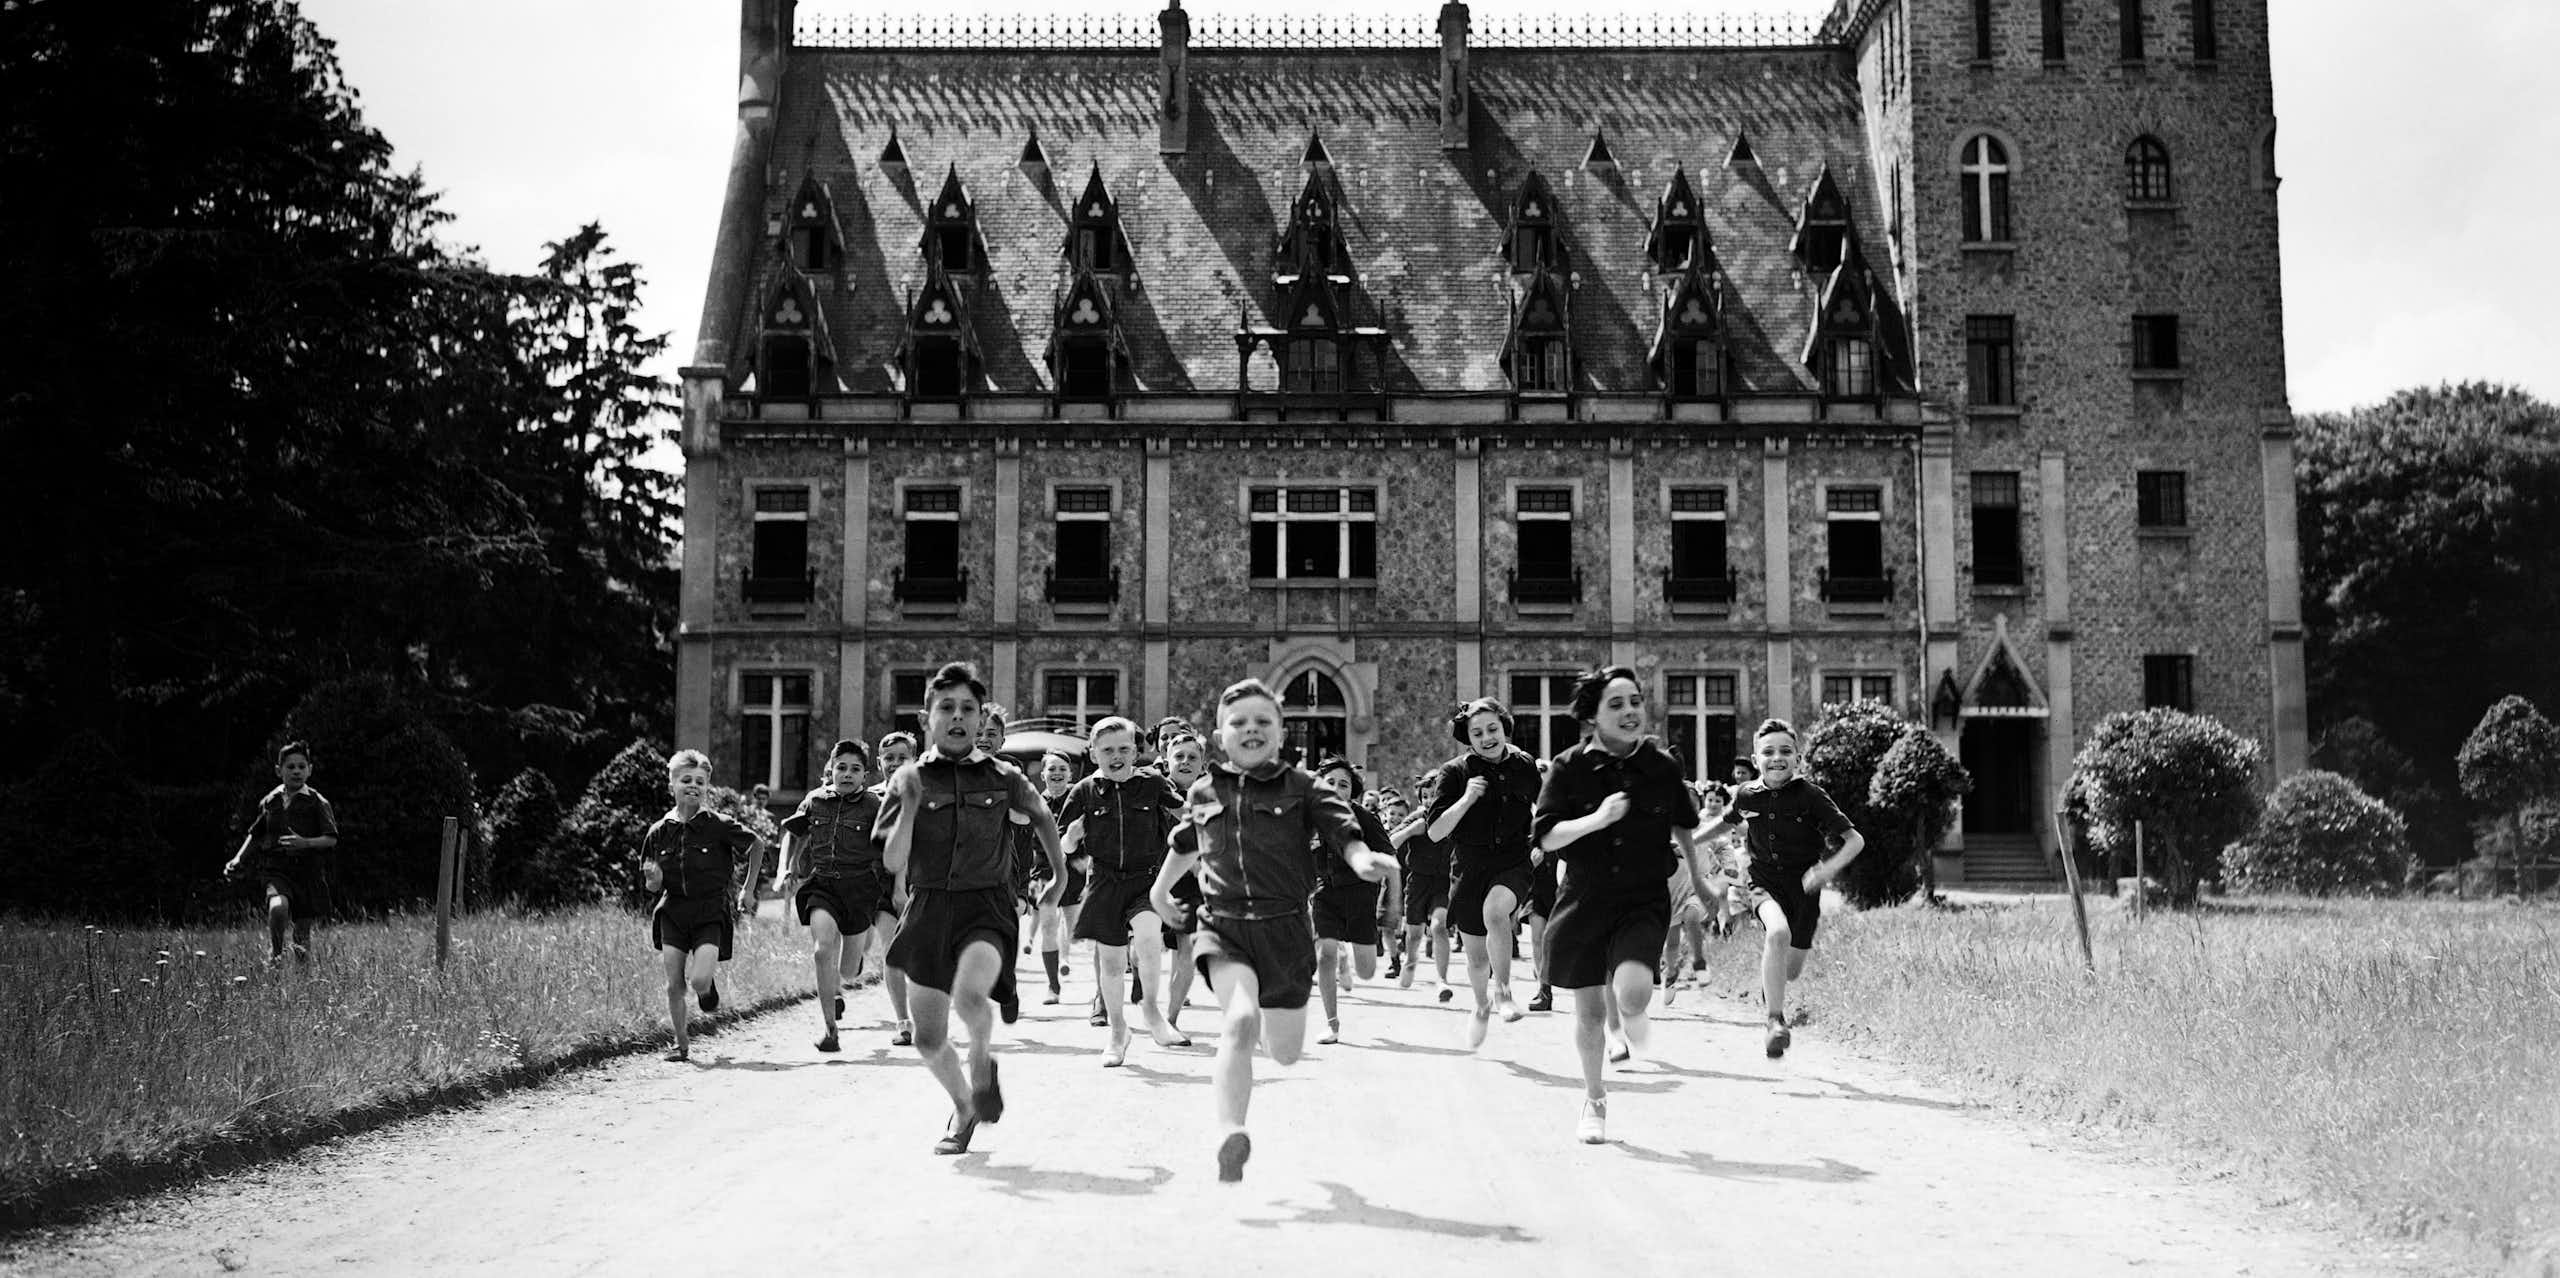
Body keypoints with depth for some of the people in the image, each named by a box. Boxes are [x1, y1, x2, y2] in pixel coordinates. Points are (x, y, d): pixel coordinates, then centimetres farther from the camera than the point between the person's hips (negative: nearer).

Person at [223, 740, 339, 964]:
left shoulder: (318, 803, -1)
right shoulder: (269, 802, 8)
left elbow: (331, 839, -7)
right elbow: (255, 836, 21)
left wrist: (305, 843, -24)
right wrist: (238, 859, 10)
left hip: (308, 871, -1)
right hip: (276, 870, 1)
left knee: (302, 932, 5)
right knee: (278, 907, -29)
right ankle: (274, 956, -11)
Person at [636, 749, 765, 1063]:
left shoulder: (719, 825, -9)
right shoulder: (659, 832, 1)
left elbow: (758, 844, 5)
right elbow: (652, 887, 9)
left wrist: (748, 889, 8)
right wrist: (653, 879, -16)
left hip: (711, 911, -3)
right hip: (673, 911, 3)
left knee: (699, 979, -17)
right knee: (674, 985, 0)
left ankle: (710, 985, 19)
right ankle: (682, 1044, 16)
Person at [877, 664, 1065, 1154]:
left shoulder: (1004, 778, 2)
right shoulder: (909, 778, 1)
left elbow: (1041, 816, 24)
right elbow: (893, 862, -6)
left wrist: (1060, 872, 26)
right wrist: (910, 804, -18)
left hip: (987, 908, -2)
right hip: (928, 908, 2)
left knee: (969, 993, -31)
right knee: (928, 1039, 5)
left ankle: (983, 1058, 2)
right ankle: (964, 1108, 34)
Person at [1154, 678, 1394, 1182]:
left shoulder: (1303, 788, -2)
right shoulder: (1204, 792, 7)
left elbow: (1343, 832, -15)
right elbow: (1185, 843, 28)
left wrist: (1363, 859, -36)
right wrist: (1161, 888, 35)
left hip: (1285, 927, 1)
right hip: (1223, 926, 0)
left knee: (1286, 1053, 13)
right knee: (1241, 1021, -28)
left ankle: (1275, 1016, 52)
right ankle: (1230, 1140, -35)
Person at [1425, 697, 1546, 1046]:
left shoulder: (1525, 765, -2)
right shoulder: (1455, 772, -8)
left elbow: (1543, 806, 20)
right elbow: (1435, 832, -14)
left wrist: (1541, 844, 10)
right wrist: (1467, 798, -25)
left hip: (1514, 862, -1)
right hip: (1471, 864, 1)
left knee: (1495, 910, -34)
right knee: (1477, 951, 12)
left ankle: (1502, 988, -19)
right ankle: (1481, 1007, 41)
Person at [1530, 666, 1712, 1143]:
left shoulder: (1662, 767, -1)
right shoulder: (1569, 768, -7)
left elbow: (1682, 826, 17)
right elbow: (1546, 835, -12)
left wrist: (1699, 881, 24)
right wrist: (1597, 819, -27)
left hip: (1644, 902, 0)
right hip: (1585, 901, 0)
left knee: (1633, 993, -24)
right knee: (1589, 1011, 8)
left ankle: (1631, 1016, 15)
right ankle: (1595, 1100, 32)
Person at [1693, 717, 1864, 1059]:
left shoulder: (1810, 795, -14)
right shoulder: (1747, 796, -4)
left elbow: (1855, 840, -14)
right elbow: (1726, 820, 21)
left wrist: (1829, 868, -30)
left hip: (1803, 886, 0)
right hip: (1765, 885, 0)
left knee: (1791, 970, 6)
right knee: (1778, 933, -32)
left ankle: (1768, 980, 46)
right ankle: (1776, 1022, -24)